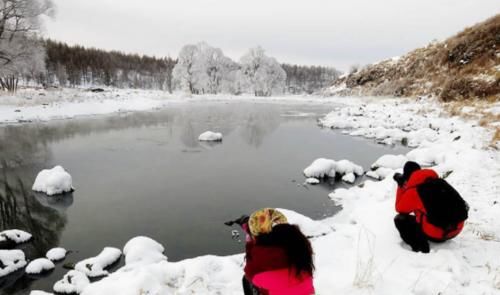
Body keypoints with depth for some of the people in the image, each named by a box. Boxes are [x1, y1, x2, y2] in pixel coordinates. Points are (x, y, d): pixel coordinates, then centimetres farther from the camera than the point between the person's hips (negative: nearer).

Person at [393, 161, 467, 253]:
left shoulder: (413, 190, -8)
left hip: (435, 233, -7)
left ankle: (420, 247, -9)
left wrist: (401, 186, 14)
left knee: (400, 219, 8)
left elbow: (400, 209, 9)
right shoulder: (439, 181, 10)